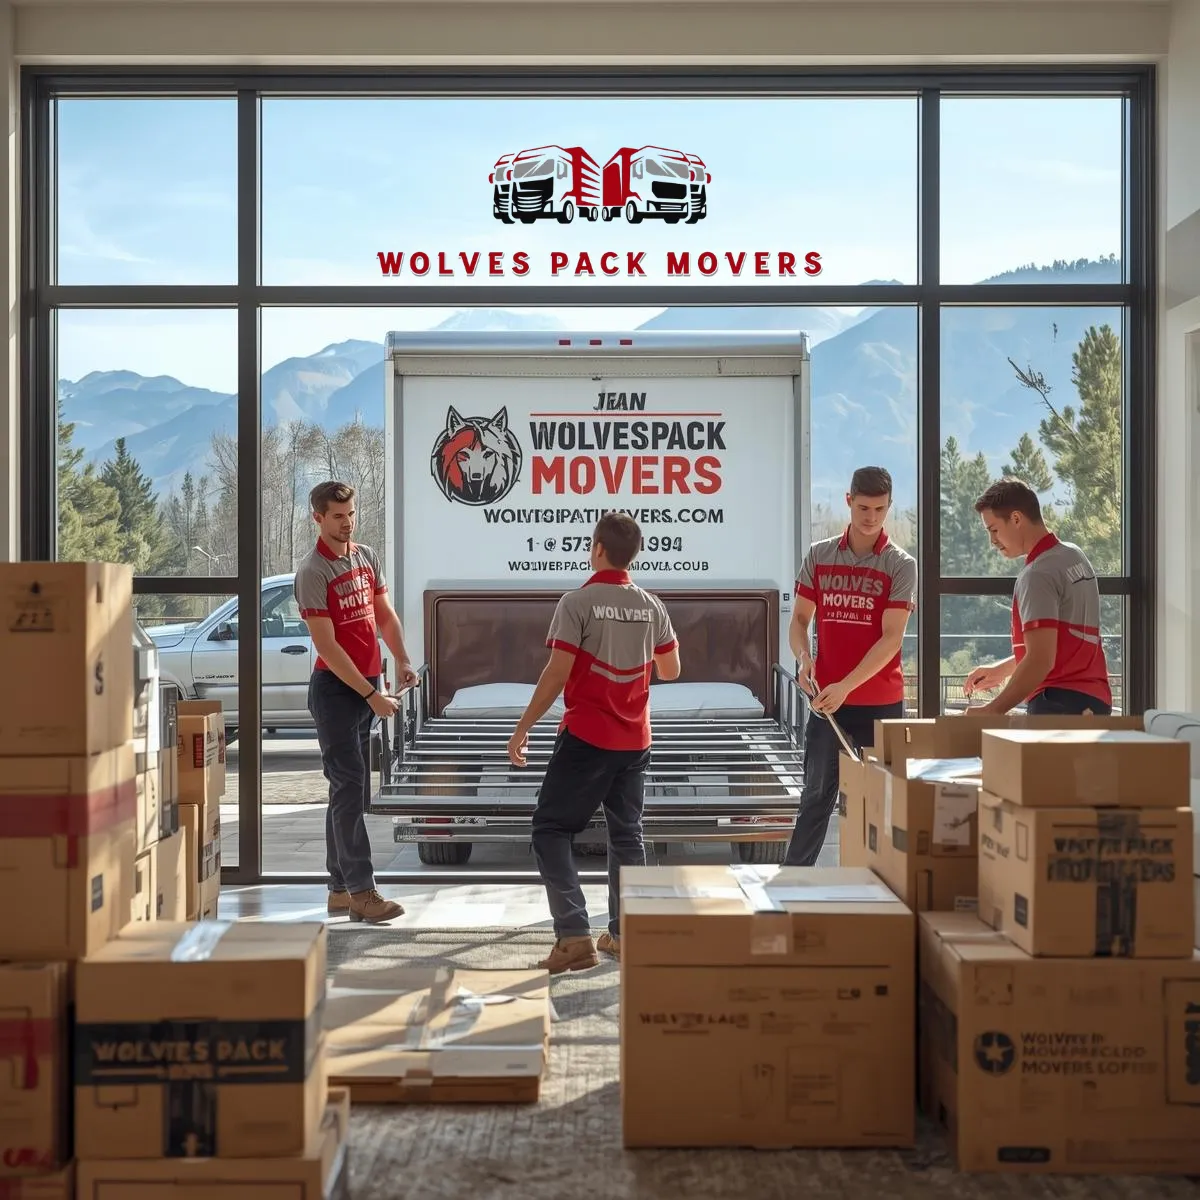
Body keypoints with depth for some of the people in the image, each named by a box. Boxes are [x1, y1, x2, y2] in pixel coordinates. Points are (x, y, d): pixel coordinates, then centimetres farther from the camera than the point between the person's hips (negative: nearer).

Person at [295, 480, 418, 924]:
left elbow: (385, 615, 17)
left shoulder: (367, 557, 10)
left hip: (367, 684, 8)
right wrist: (370, 695, -19)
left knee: (351, 791, 11)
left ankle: (340, 888, 18)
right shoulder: (313, 572, -13)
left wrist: (402, 661, 0)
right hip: (335, 688, -8)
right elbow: (327, 646, -17)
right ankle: (361, 892, -7)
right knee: (350, 790, -9)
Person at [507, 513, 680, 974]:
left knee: (551, 830, 1)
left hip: (586, 736, -5)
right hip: (635, 739, 6)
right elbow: (670, 670, 14)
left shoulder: (578, 602, -11)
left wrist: (522, 728, -9)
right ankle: (624, 935, 18)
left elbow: (557, 673, -15)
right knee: (626, 836, 15)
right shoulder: (652, 606, 5)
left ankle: (574, 937, -9)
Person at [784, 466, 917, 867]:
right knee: (816, 796, 9)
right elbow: (799, 620, 10)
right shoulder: (819, 555, 6)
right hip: (826, 700, 2)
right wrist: (803, 657, -12)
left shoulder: (901, 566, -3)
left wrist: (845, 685, -20)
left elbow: (891, 639, -10)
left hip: (881, 703, -2)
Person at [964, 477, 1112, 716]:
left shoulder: (1038, 574, -14)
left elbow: (1041, 660, -22)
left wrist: (992, 710, -18)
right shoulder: (1073, 556, 16)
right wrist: (1002, 670, 25)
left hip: (1059, 705, -10)